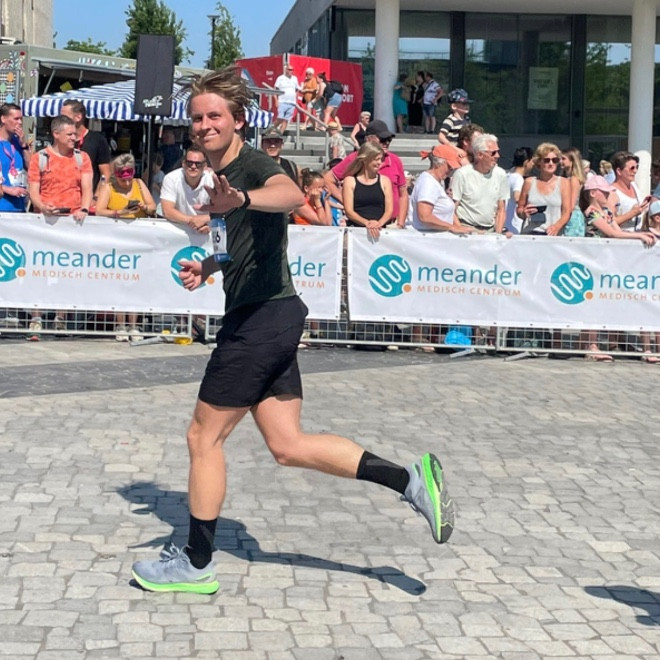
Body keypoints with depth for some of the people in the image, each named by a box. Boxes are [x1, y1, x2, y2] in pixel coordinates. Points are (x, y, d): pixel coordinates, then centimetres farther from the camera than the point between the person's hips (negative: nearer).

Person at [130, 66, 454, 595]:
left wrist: (241, 199, -55)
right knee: (288, 445, 7)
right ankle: (409, 480, 6)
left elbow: (292, 194, -36)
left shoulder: (252, 165, -11)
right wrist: (210, 267, 19)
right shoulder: (227, 174, 20)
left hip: (262, 318, -10)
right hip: (267, 317, 10)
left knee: (204, 437, 0)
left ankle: (196, 564, 11)